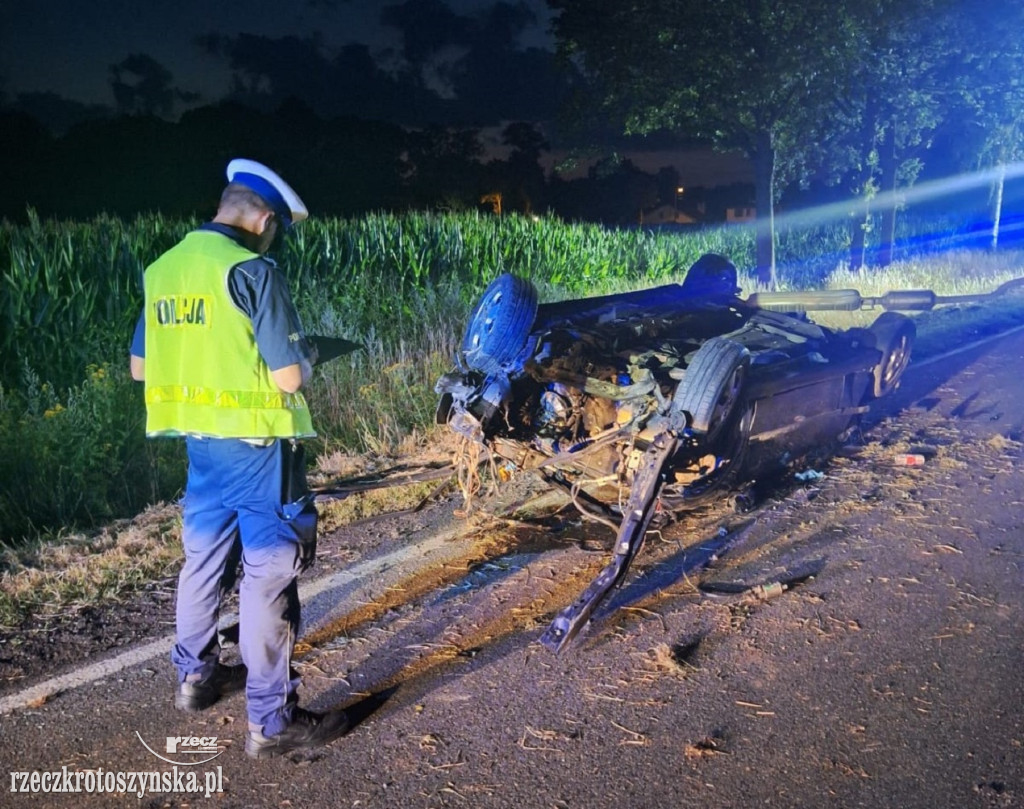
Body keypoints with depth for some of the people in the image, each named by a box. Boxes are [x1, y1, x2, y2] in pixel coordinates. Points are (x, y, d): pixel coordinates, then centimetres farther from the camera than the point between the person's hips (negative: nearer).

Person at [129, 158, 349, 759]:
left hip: (200, 439, 8)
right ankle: (272, 721, 8)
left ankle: (196, 676, 39)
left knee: (204, 556, 21)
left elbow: (140, 367, 13)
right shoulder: (252, 270, -17)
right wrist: (307, 353, 2)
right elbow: (289, 376, -19)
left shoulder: (162, 270, 7)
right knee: (269, 570, 0)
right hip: (258, 444, -8)